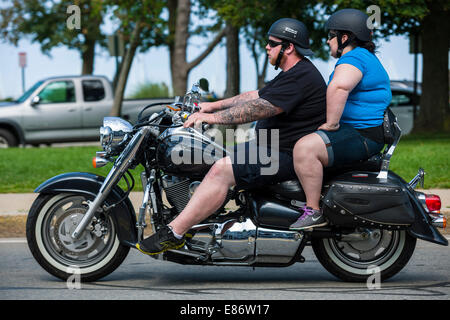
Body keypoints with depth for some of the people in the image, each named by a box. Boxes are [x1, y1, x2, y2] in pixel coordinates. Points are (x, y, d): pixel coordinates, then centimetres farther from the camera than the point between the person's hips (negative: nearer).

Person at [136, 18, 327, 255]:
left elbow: (258, 109, -25)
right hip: (271, 147, 12)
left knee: (221, 171, -23)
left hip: (286, 156, -12)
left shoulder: (300, 77, -18)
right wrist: (215, 106, 17)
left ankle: (173, 233, -25)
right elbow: (255, 96, 23)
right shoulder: (290, 75, 18)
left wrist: (212, 117, -22)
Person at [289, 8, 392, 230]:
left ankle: (314, 211, -27)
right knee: (306, 145, 26)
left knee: (305, 148, -29)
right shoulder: (365, 58, 23)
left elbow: (339, 87, -35)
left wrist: (331, 124, -29)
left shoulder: (354, 58, -14)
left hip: (360, 136, -12)